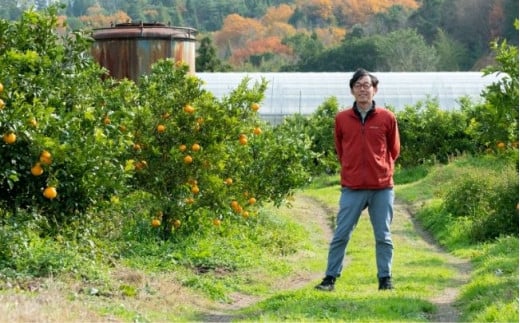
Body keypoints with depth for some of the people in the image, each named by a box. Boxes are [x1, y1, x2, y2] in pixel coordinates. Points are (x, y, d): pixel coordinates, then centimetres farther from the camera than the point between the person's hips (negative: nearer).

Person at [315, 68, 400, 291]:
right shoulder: (341, 119, 2)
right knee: (341, 235, 2)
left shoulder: (387, 118, -1)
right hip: (352, 188, 0)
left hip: (382, 187, 0)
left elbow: (394, 150, 12)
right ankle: (330, 277, 8)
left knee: (383, 236, 7)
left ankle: (385, 279, 16)